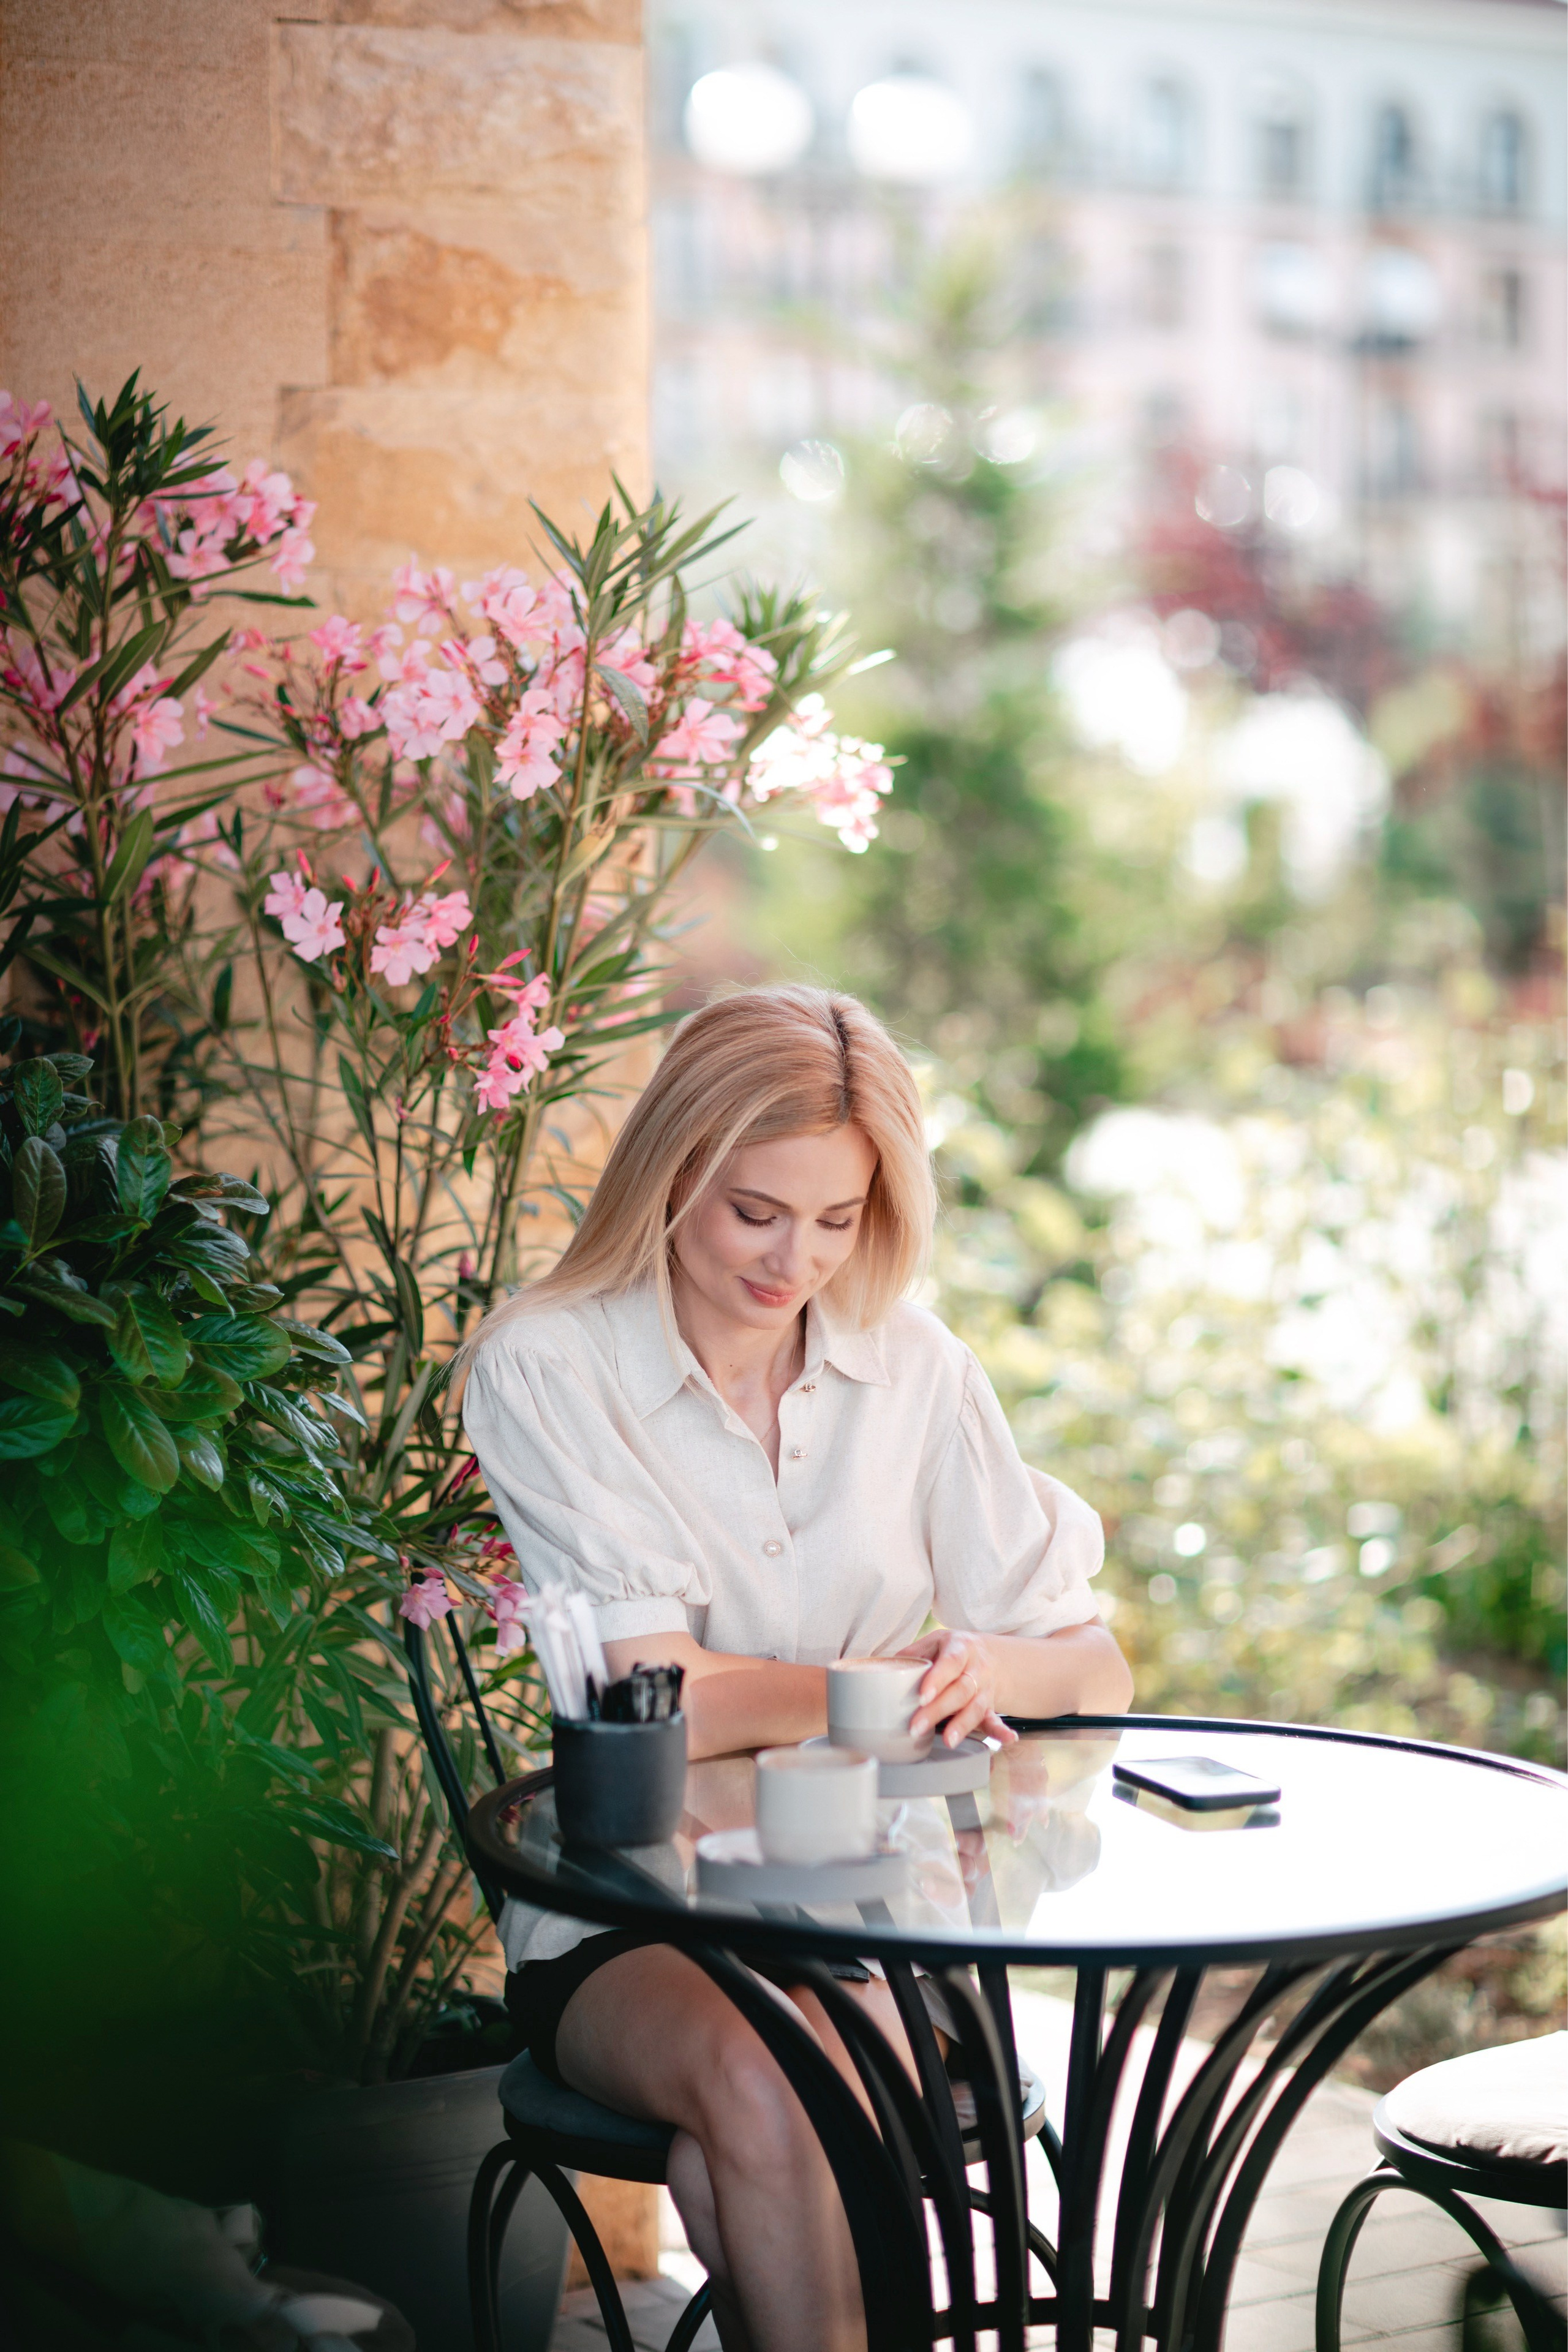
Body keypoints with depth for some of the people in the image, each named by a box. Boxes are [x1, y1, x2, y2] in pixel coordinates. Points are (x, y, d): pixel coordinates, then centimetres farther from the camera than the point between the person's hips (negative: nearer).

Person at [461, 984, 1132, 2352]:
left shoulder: (912, 1369, 6)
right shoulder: (543, 1366, -5)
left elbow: (1094, 1674, 4)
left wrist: (989, 1669, -18)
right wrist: (896, 1683, -10)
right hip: (624, 1917, -1)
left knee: (734, 2169, -30)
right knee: (758, 2083, -33)